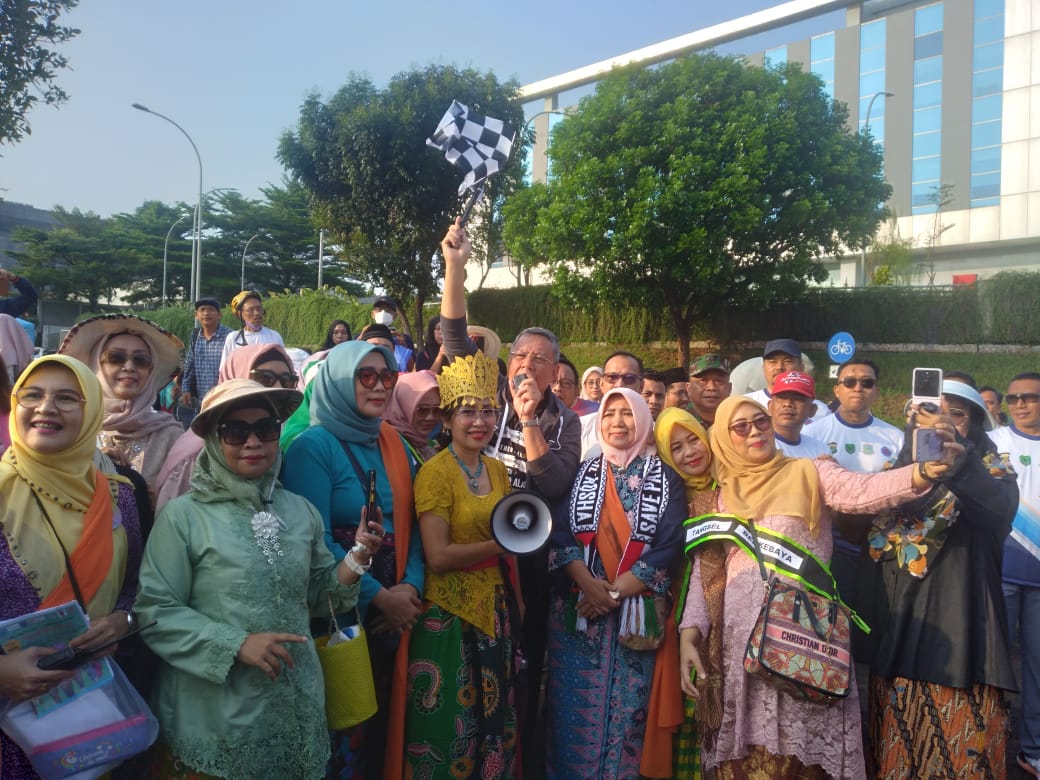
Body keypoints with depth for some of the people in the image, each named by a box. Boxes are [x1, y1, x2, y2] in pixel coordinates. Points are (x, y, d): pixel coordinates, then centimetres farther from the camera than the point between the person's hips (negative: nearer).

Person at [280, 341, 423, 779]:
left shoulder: (395, 446, 7)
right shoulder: (313, 446, -12)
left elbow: (411, 526, 5)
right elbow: (316, 541, -18)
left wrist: (410, 587, -11)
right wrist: (378, 596, -17)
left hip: (392, 608, 6)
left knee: (381, 718, 19)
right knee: (339, 729, 8)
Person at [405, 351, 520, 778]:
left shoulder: (498, 470, 6)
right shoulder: (435, 472, -15)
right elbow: (438, 557, -20)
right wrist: (500, 544, -17)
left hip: (496, 606, 7)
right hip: (450, 612, -6)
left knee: (495, 717, 17)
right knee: (451, 724, 7)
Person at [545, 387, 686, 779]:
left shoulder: (665, 478, 3)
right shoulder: (582, 473, 8)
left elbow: (669, 547, -6)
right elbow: (560, 534, -1)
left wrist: (615, 592, -13)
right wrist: (589, 584, -16)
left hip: (637, 612, -1)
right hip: (579, 607, 1)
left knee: (627, 707, 5)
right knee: (576, 705, 4)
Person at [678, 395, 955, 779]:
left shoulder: (808, 472, 6)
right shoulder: (722, 495, 13)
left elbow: (863, 490, -13)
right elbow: (703, 569, 10)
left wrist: (925, 471, -32)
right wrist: (690, 635, -1)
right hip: (740, 641, 3)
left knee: (804, 748, -2)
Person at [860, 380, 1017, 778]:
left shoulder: (992, 472, 2)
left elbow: (1001, 508, -23)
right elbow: (874, 553, 11)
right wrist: (869, 631, 7)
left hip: (961, 632, -3)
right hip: (899, 632, 3)